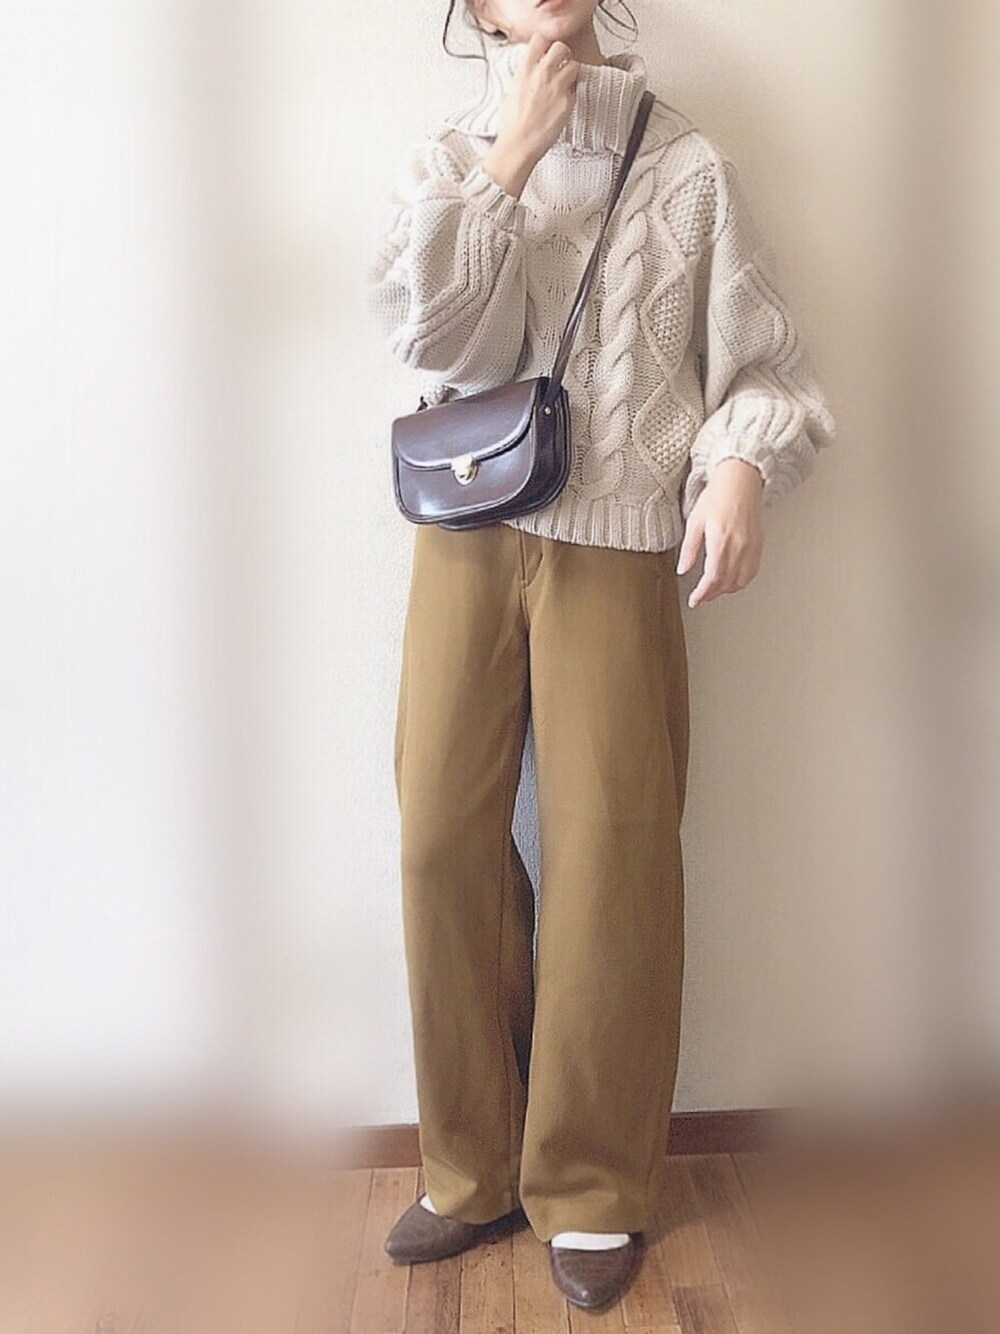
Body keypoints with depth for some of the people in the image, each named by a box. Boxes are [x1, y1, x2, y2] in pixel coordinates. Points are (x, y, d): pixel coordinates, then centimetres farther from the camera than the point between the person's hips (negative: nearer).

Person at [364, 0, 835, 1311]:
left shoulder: (686, 164, 5)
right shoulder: (448, 161, 11)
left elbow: (765, 363, 4)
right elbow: (431, 331, -7)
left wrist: (741, 468, -16)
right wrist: (513, 155, -6)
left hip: (619, 550, -2)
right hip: (467, 544, 2)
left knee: (611, 857, -1)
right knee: (445, 841, 2)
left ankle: (592, 1189, 17)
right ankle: (475, 1168, 20)